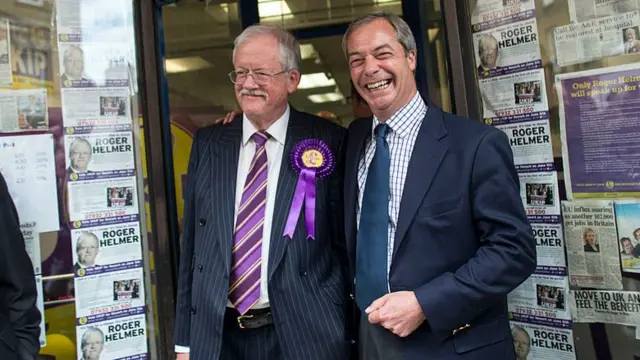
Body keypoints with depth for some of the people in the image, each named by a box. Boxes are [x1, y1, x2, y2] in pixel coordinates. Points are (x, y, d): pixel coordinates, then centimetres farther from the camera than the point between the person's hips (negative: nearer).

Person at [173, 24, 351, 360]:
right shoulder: (207, 143, 4)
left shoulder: (327, 141, -5)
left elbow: (344, 242, -2)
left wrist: (347, 330, -2)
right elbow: (191, 245, 5)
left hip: (305, 333, -2)